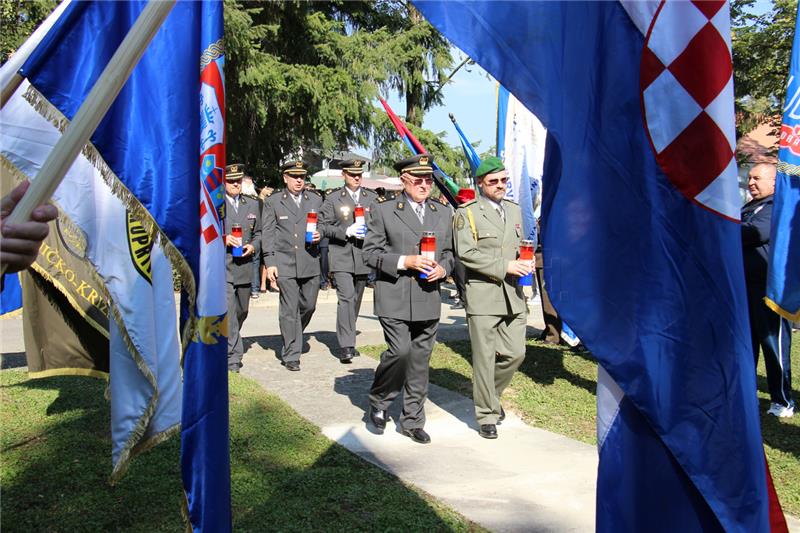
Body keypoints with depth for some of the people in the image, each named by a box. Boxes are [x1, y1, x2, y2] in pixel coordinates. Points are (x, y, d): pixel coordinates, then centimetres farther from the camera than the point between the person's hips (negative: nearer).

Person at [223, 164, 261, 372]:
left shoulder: (252, 204, 13)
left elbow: (258, 233, 19)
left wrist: (253, 246, -2)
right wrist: (222, 238, -16)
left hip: (244, 267, 5)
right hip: (221, 267, -5)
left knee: (242, 311, 16)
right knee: (229, 311, -14)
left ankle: (227, 342, 41)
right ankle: (233, 356, -10)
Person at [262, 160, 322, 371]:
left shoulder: (315, 200, 12)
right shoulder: (273, 202, 4)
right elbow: (268, 234, 2)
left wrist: (320, 235, -4)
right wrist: (269, 263, -5)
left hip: (310, 261, 3)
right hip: (284, 263, -3)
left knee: (309, 305, 9)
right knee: (289, 309, -4)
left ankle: (292, 339, 36)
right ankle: (291, 355, 4)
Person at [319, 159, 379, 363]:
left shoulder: (372, 198, 12)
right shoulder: (333, 199, 3)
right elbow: (324, 227, -2)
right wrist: (347, 232, -15)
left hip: (363, 256, 4)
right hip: (341, 256, -4)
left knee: (356, 300, 12)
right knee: (346, 298, -16)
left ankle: (348, 340, 27)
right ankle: (346, 346, -17)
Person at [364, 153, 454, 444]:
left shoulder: (443, 214, 13)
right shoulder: (383, 212, 0)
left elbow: (448, 252, 21)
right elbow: (371, 253, -4)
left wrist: (443, 268, -2)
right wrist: (405, 261, -16)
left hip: (428, 299, 4)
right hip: (394, 299, -4)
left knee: (420, 360, 7)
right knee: (400, 351, -14)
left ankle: (412, 421, 20)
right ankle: (378, 401, 14)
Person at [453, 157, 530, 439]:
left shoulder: (515, 210, 16)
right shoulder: (467, 213, -4)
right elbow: (466, 253, -14)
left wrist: (525, 263, 3)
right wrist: (504, 266, -17)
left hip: (513, 295, 6)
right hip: (482, 296, -6)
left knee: (515, 353, 6)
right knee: (484, 358, 0)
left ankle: (489, 395, 32)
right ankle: (487, 415, 13)